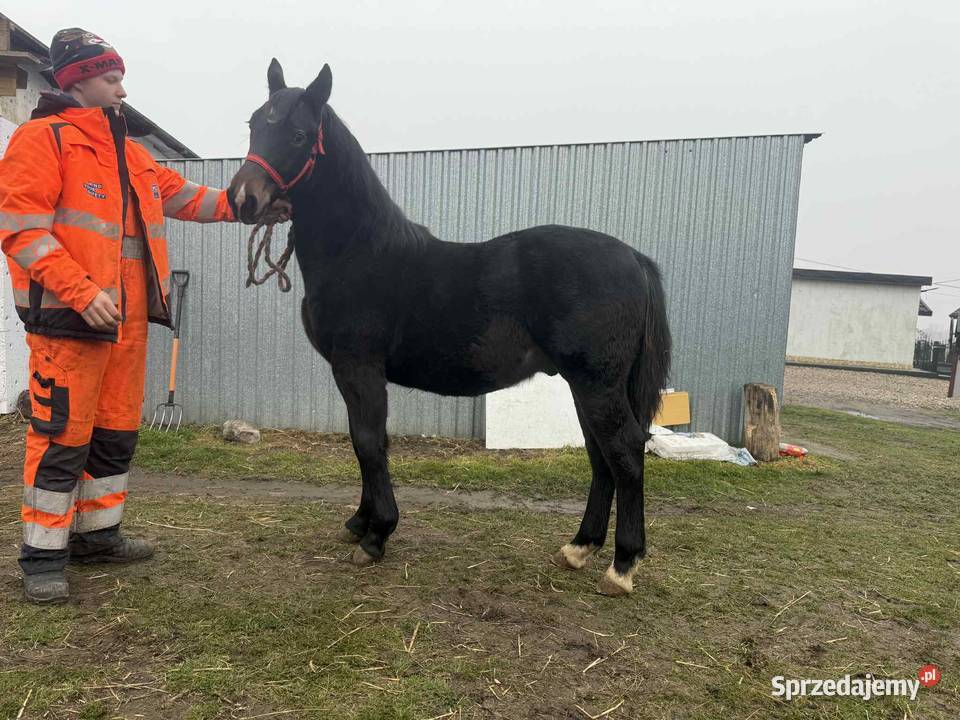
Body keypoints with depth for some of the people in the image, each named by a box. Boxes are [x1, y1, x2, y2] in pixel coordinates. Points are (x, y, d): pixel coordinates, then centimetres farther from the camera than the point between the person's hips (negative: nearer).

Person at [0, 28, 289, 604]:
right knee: (63, 435, -3)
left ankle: (98, 533, 28)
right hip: (68, 315, -8)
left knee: (117, 431, 13)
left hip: (128, 317, 8)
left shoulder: (131, 152, 20)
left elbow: (182, 196, 21)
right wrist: (81, 290, -23)